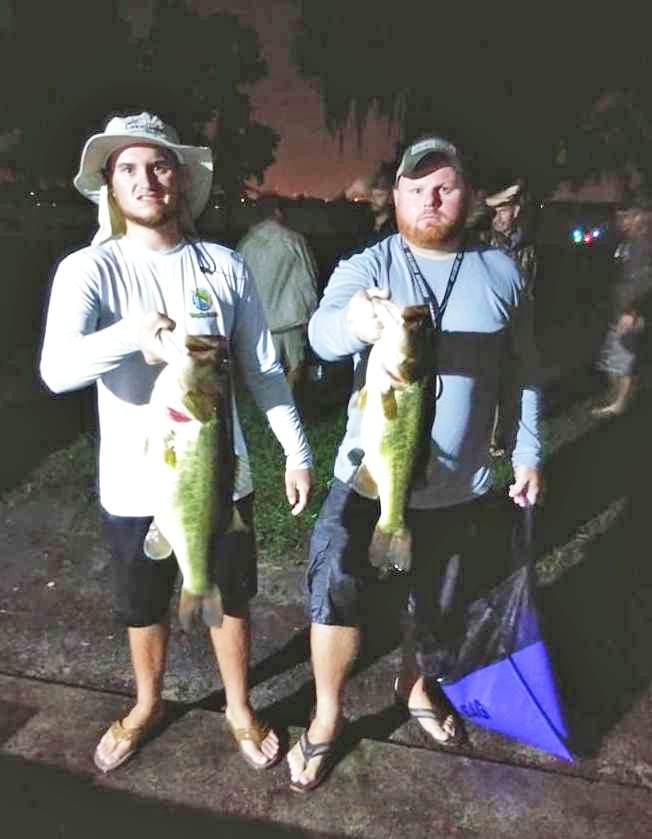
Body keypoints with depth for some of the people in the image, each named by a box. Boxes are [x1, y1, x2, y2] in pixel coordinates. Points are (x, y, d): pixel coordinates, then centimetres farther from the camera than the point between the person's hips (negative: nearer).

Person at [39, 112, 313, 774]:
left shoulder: (225, 266, -3)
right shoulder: (89, 269, -10)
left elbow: (263, 369, 2)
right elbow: (57, 370, -26)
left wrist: (297, 451, 0)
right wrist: (132, 334, -45)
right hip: (135, 481, -1)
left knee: (230, 598, 18)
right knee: (144, 607, 21)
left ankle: (239, 708, 44)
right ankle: (146, 706, 50)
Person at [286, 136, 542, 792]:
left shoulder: (499, 271, -1)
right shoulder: (366, 267, -9)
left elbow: (524, 368, 6)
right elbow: (321, 333, -29)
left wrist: (528, 452, 5)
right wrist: (350, 320, -52)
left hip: (460, 485, 3)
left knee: (441, 603, 19)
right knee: (336, 584, -11)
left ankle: (416, 685, 48)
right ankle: (326, 717, 15)